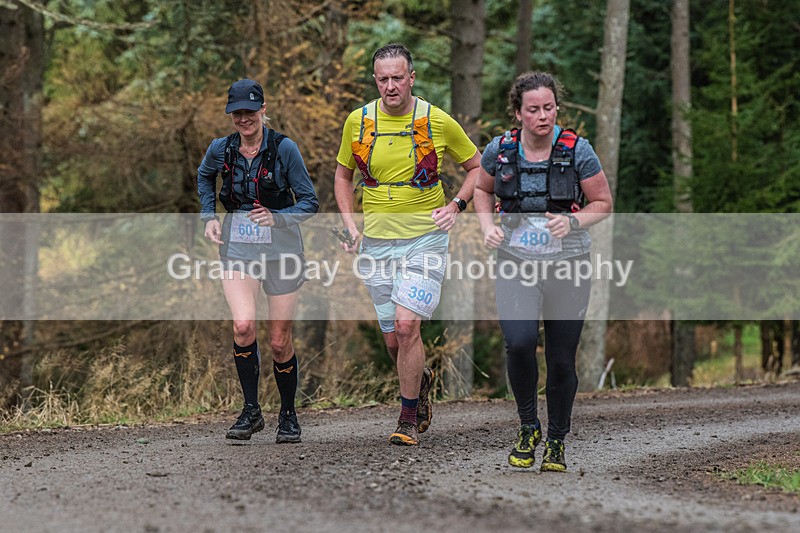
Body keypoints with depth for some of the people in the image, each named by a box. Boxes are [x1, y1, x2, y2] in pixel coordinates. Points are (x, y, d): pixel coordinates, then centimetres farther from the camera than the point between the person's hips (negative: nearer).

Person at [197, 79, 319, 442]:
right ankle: (251, 411, -8)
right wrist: (209, 216, 10)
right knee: (243, 324, -22)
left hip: (280, 248, -1)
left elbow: (309, 203, -4)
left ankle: (288, 416, 25)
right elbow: (204, 177, 23)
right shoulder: (220, 149, 0)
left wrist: (276, 217, -20)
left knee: (280, 342, 3)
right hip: (237, 248, 1)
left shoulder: (284, 149, -9)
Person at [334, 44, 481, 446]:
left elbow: (477, 166, 10)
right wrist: (349, 224, 5)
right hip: (376, 243, 3)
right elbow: (343, 175, 17)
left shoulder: (438, 121, -5)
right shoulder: (358, 121, 2)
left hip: (424, 238, -3)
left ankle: (408, 419, -5)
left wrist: (456, 205, -4)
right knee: (392, 339, 6)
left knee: (406, 323, -18)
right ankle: (422, 381, 39)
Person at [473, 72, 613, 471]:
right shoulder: (500, 150, -1)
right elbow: (482, 189, 17)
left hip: (567, 266, 0)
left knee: (561, 359, 3)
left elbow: (602, 203, 3)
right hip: (516, 264, 0)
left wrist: (573, 221, -16)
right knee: (519, 342, -22)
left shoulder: (577, 151, -6)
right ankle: (527, 428, 0)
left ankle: (556, 442, 24)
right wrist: (488, 226, -1)